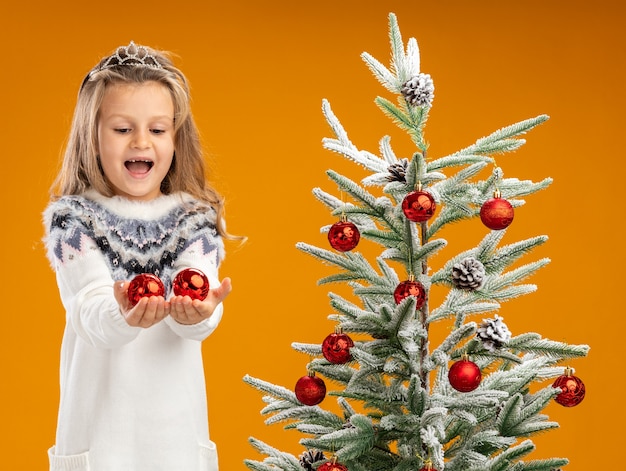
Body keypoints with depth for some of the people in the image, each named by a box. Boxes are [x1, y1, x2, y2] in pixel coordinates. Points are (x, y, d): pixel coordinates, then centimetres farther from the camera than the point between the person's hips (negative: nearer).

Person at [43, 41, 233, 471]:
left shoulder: (196, 218, 3)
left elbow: (199, 323, -11)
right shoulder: (73, 218, -3)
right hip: (100, 430, -2)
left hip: (177, 428, 2)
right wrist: (124, 315, -39)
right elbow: (88, 313, -17)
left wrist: (197, 311, -35)